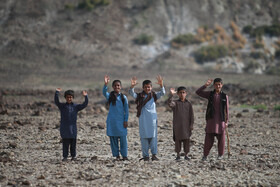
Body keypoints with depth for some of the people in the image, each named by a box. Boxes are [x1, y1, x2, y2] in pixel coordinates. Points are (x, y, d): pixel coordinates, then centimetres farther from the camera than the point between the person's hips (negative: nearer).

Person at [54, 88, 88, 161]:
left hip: (73, 128, 1)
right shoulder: (62, 106, 3)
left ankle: (73, 156, 17)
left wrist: (86, 97, -11)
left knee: (73, 143, 6)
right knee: (65, 143, -1)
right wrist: (57, 93, -23)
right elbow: (56, 101, -11)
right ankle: (65, 156, 5)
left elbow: (84, 105, 2)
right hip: (64, 128, -1)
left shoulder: (76, 106, 7)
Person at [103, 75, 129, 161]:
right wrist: (105, 84, -36)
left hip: (121, 121, -1)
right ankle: (116, 155, 9)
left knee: (123, 138, -3)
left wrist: (125, 121, -1)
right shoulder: (110, 96, 3)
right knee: (113, 138, 3)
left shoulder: (123, 97, 3)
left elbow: (126, 110, 5)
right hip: (112, 121, 1)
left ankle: (124, 155, 4)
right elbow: (104, 93, -19)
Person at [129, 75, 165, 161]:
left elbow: (162, 93, -9)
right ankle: (145, 155, 6)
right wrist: (132, 86, -29)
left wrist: (161, 85, -28)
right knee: (144, 137, 2)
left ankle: (154, 154, 2)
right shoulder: (140, 96, 5)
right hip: (143, 119, 0)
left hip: (152, 118, 0)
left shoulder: (154, 95, 6)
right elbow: (132, 93, -9)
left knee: (153, 136, -1)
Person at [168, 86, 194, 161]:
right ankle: (178, 155, 10)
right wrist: (172, 95, -32)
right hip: (177, 125, -1)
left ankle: (186, 155, 11)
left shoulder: (188, 104, 5)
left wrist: (191, 124, 0)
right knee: (178, 139, 2)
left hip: (186, 125, 1)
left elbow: (191, 115, 6)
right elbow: (170, 104, -23)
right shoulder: (175, 103, 1)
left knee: (186, 140, 3)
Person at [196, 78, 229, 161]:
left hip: (220, 120, 0)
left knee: (221, 138, 3)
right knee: (209, 138, 0)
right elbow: (198, 92, -2)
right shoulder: (210, 94, 7)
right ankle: (205, 155, 9)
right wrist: (205, 85, -13)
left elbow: (226, 110, 6)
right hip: (211, 120, 0)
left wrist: (226, 121, 3)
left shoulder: (225, 96, 5)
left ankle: (220, 154, 16)